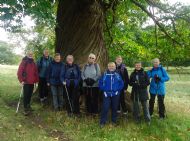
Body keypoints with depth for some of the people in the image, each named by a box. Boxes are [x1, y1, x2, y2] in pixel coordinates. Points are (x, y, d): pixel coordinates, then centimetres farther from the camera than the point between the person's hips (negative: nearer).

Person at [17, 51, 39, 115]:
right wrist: (21, 80, -14)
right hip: (26, 82, -5)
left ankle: (28, 106, 28)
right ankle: (25, 109, 5)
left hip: (32, 82, 5)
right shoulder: (24, 62, -7)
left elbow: (36, 72, 13)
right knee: (25, 95, -2)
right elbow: (19, 72, -11)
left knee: (30, 95, 13)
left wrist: (36, 80, 7)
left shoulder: (33, 63, 11)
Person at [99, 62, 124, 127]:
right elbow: (100, 83, 7)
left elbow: (121, 83, 6)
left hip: (115, 94, 1)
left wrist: (118, 89, -2)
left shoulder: (117, 75, 0)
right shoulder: (104, 74, -1)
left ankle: (114, 121, 27)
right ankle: (102, 122, 5)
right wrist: (103, 89, -2)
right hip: (106, 94, -1)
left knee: (114, 108, 11)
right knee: (105, 108, -5)